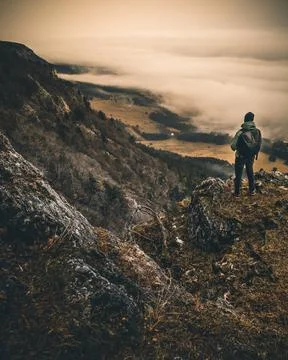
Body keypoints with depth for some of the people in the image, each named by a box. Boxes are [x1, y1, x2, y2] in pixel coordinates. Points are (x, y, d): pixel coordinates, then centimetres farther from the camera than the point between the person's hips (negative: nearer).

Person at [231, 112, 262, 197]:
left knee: (238, 174, 10)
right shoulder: (257, 131, -11)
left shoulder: (241, 132, -24)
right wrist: (255, 153, 16)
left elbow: (233, 146, -22)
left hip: (240, 156, -4)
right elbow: (259, 144, -1)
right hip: (251, 156, 4)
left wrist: (235, 148, 1)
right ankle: (252, 191, 30)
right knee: (250, 172, 22)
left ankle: (237, 192, 18)